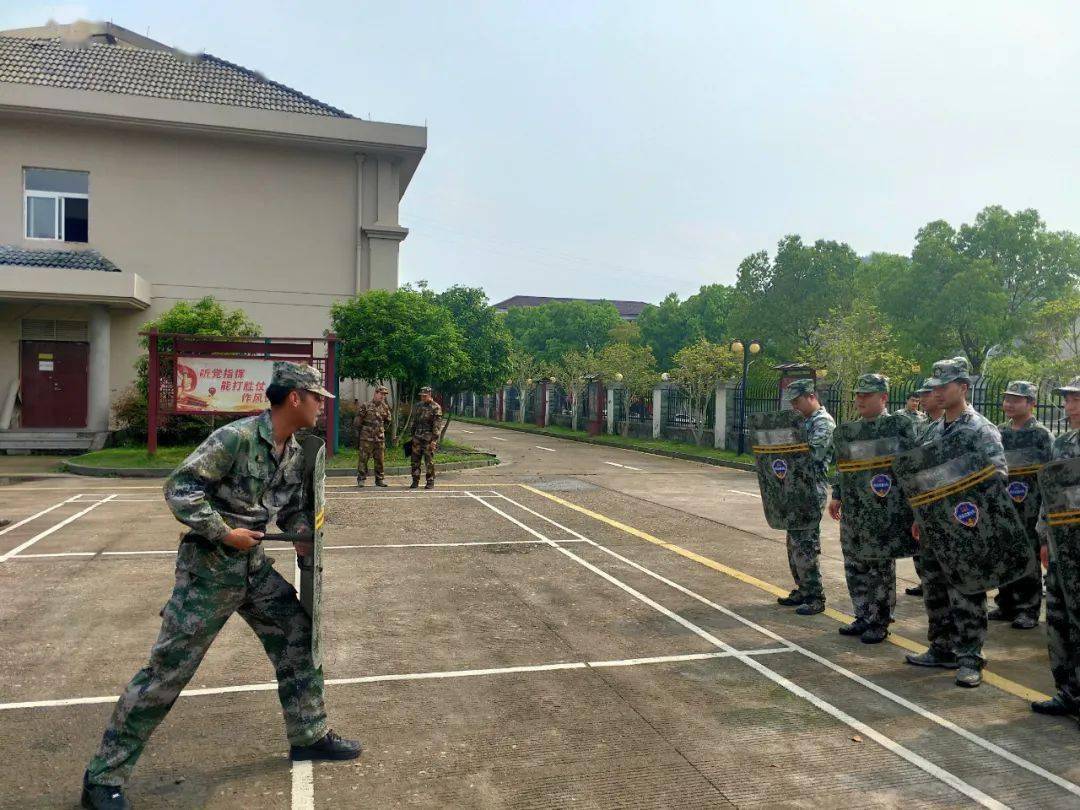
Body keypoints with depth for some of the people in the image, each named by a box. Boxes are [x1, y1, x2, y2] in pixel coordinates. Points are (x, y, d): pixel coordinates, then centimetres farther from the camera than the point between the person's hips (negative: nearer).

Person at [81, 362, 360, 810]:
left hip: (254, 565, 8)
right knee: (168, 669, -2)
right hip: (207, 568, -8)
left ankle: (309, 735, 28)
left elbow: (293, 506, 15)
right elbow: (179, 488, -22)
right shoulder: (236, 438, -22)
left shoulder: (296, 452, 4)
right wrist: (224, 532, -20)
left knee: (298, 636, 11)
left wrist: (304, 533, -4)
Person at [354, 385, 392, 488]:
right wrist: (358, 433, 1)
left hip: (380, 438, 4)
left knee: (380, 460, 6)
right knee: (363, 459, -2)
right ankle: (361, 479, 5)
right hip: (366, 438, -4)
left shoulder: (385, 408, 10)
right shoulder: (365, 406, -2)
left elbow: (387, 422, 24)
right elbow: (357, 422, 1)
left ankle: (379, 479, 14)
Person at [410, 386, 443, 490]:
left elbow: (437, 425, -11)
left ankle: (430, 482, 6)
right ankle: (415, 481, 12)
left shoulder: (436, 408, -7)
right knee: (415, 460, 4)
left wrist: (434, 440, -17)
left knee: (429, 461, -2)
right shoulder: (418, 406, 13)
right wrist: (412, 435, 16)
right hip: (417, 437, 6)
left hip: (429, 438, -5)